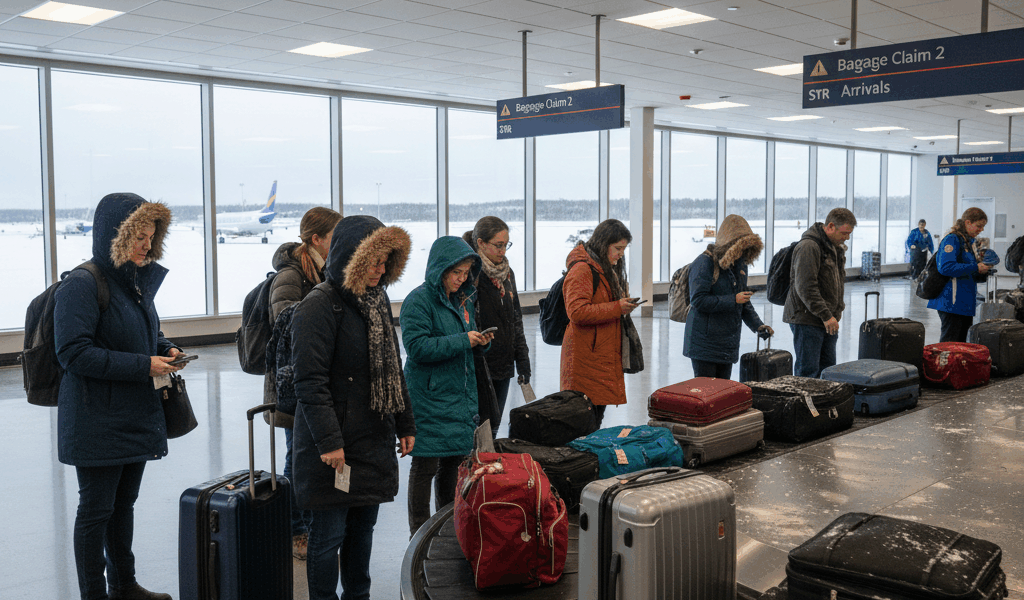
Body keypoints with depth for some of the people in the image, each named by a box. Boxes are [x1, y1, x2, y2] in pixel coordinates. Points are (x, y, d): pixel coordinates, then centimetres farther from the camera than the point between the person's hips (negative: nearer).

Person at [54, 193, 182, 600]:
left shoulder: (136, 281, 10)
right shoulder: (82, 285, -16)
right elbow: (74, 352, -22)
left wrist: (166, 349, 3)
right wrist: (143, 365, -22)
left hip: (138, 415, 8)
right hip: (97, 424, -8)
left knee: (124, 504, 19)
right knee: (96, 510, 4)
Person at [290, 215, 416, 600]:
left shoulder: (377, 299, 11)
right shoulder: (319, 307, -15)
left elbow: (392, 369, 17)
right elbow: (310, 383, -18)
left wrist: (405, 423, 16)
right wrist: (328, 441, -21)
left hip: (373, 439, 8)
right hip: (335, 447, -7)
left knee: (363, 526, 17)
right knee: (329, 534, 2)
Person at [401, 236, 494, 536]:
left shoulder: (464, 299, 13)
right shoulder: (418, 300, -11)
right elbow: (417, 346, -20)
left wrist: (480, 340, -1)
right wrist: (462, 341, -20)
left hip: (461, 395, 7)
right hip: (429, 397, -7)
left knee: (455, 461, 13)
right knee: (426, 466, 0)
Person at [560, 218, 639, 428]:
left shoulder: (606, 268, 19)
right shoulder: (581, 269, -13)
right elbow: (577, 312, -23)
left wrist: (623, 305, 12)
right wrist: (616, 307, -20)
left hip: (604, 354, 10)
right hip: (586, 357, -10)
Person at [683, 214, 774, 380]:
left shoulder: (740, 264, 12)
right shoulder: (705, 262, -14)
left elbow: (744, 303, 19)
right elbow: (698, 300, -21)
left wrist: (758, 325, 5)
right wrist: (733, 300, -20)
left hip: (728, 344, 8)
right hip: (704, 344, -8)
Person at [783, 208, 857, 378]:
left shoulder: (836, 247, 15)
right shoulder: (809, 247, -17)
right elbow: (805, 287, -23)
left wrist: (838, 309, 15)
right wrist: (826, 315, -21)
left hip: (829, 320, 9)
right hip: (807, 320, -9)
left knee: (828, 369, 13)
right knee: (808, 371, -6)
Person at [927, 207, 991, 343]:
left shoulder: (970, 242, 18)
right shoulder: (952, 239, -10)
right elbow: (946, 268, -24)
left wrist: (983, 272, 4)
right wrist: (975, 268, -20)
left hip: (966, 303, 9)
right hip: (952, 304, -9)